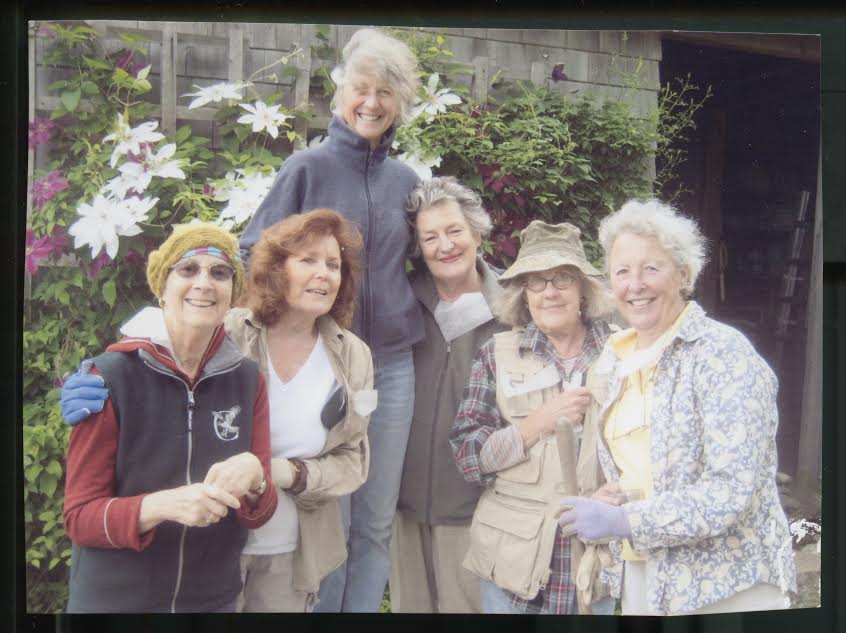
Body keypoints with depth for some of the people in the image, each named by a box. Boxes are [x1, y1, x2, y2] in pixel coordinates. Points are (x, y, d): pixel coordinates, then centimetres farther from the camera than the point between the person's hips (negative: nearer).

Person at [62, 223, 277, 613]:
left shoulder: (247, 379, -6)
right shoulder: (111, 376, -16)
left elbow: (258, 514, -3)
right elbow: (80, 516, -14)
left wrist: (253, 477, -25)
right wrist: (161, 505, -31)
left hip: (214, 600, 3)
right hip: (112, 601, -3)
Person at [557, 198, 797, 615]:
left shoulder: (722, 354, -15)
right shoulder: (617, 357, 5)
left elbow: (732, 489, -21)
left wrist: (623, 521, -21)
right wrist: (616, 499, -3)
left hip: (727, 586, -6)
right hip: (642, 577, 6)